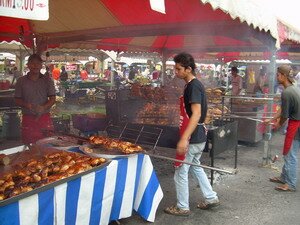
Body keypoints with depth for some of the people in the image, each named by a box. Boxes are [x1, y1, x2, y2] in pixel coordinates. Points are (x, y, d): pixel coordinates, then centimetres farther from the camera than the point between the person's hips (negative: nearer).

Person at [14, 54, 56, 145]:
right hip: (28, 118, 1)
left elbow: (52, 99, 1)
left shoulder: (47, 80, 5)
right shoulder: (21, 81, 6)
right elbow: (17, 100, 6)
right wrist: (28, 105, -14)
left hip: (45, 118, 0)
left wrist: (43, 108, -17)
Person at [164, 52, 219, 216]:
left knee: (180, 173, 3)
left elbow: (196, 114, -26)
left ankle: (182, 207, 18)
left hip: (192, 138, -10)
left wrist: (184, 138, -31)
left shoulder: (193, 86, -19)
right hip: (199, 137, 10)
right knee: (196, 167, 24)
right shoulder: (194, 85, 11)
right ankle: (211, 198, 33)